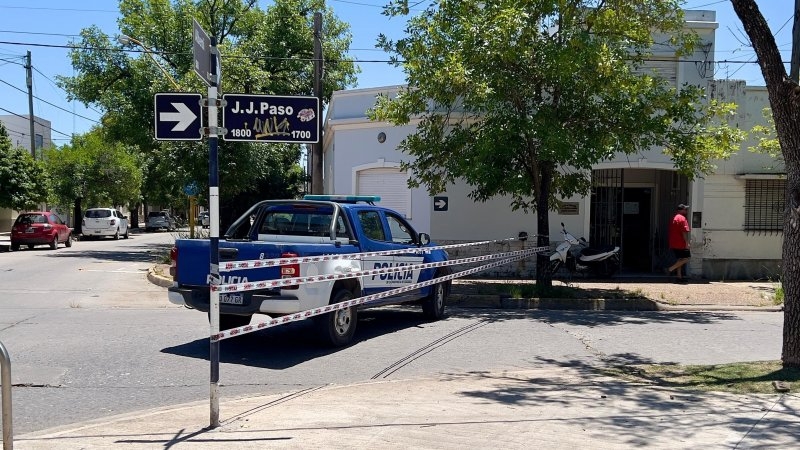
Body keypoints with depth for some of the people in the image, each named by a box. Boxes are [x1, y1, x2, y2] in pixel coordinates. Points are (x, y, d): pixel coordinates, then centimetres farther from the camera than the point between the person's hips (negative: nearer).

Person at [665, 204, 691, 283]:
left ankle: (679, 277, 11)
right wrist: (687, 243, -18)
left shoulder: (674, 218, 18)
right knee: (686, 258, -4)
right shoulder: (682, 218, -12)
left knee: (680, 259, 12)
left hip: (673, 244, 9)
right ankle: (670, 269, -11)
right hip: (681, 244, -9)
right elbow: (684, 232, -19)